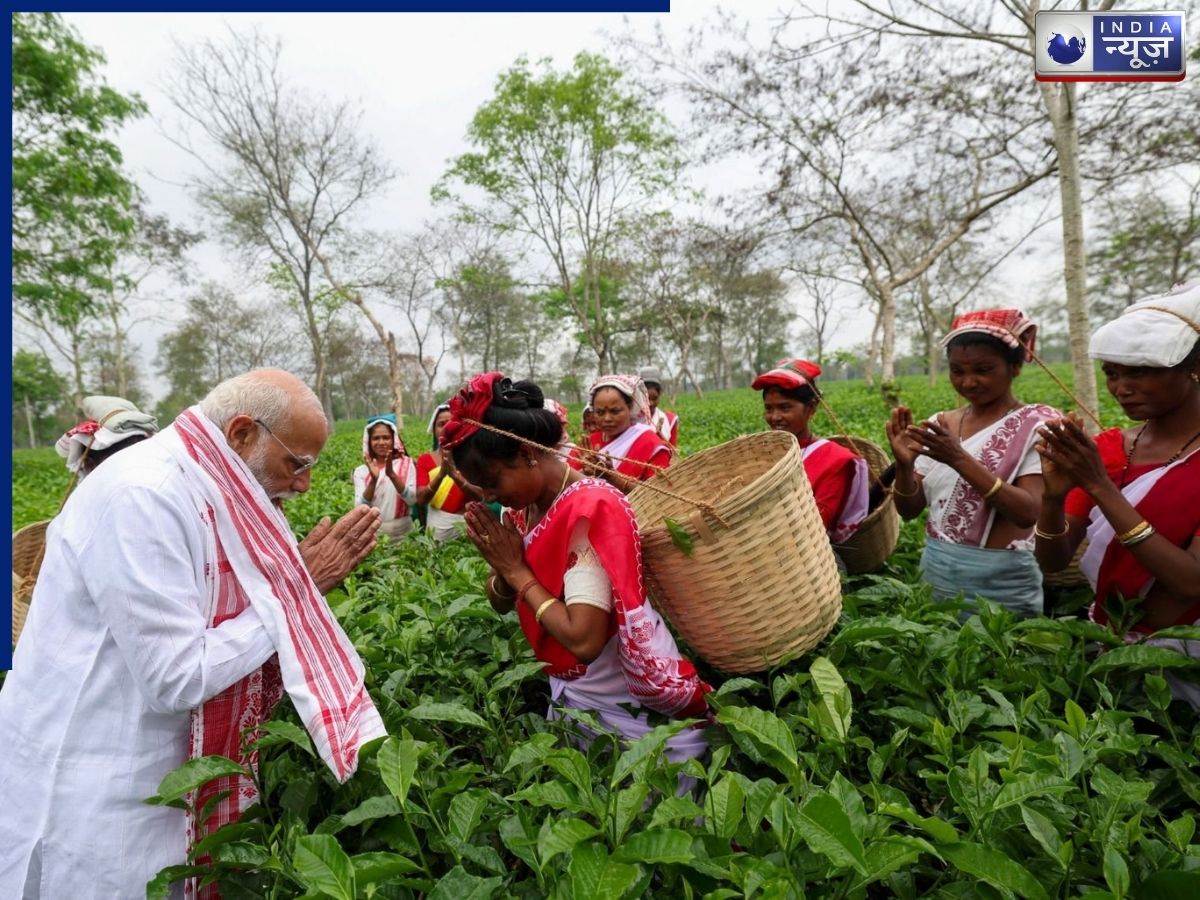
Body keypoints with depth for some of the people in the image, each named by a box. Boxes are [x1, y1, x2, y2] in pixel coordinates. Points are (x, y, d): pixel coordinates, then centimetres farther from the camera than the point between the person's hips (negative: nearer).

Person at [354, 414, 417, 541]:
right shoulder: (361, 471, 3)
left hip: (402, 531, 0)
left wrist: (392, 474, -21)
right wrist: (373, 480, -20)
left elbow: (412, 499, -10)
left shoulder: (406, 464, 1)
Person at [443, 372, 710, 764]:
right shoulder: (528, 507, -1)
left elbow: (584, 639, -32)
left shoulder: (590, 509, -26)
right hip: (573, 695, 8)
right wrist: (502, 567, -14)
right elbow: (502, 603, 7)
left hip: (629, 710, -7)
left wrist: (518, 571, -21)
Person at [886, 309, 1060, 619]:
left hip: (1001, 587, -4)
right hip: (934, 576, 4)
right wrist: (904, 466, -18)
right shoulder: (940, 424, 4)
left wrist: (960, 459, -28)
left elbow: (1029, 512, -20)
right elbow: (909, 510, 1)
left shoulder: (1037, 424, -8)